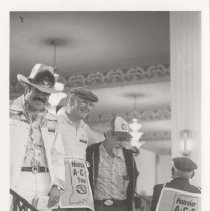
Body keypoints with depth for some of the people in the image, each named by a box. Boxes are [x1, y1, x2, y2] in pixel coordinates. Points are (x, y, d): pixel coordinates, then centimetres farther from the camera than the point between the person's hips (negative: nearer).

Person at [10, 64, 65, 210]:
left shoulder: (52, 122, 17)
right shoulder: (10, 114, 4)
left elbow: (57, 156, 15)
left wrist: (57, 185, 3)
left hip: (45, 185, 4)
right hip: (16, 182, -4)